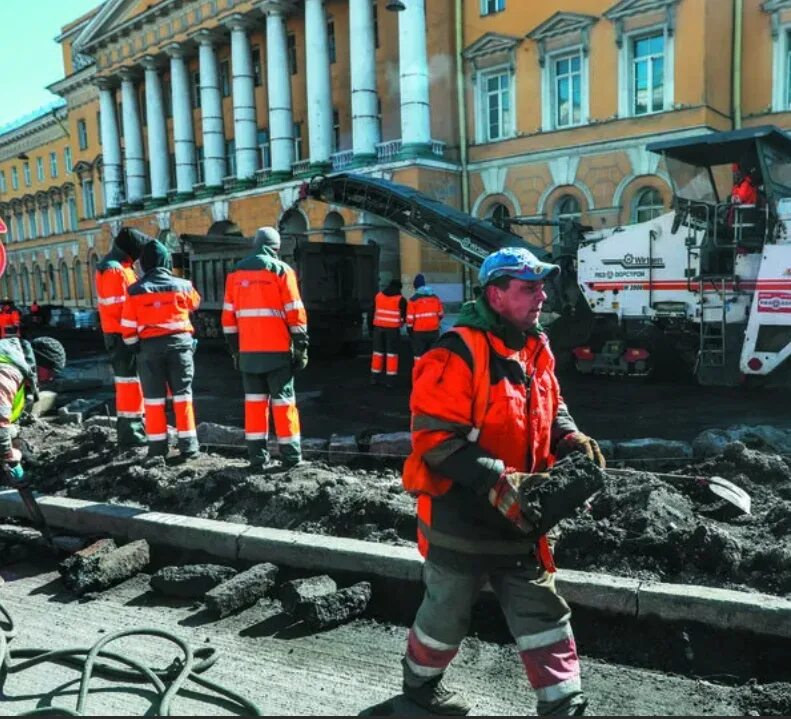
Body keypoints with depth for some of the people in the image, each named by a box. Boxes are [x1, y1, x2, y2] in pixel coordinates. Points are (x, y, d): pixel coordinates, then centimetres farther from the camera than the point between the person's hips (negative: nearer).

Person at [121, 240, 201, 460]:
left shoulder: (135, 291, -3)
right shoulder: (181, 286, -3)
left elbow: (127, 327, -1)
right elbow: (195, 303, 19)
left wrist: (133, 347, 13)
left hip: (150, 346, 0)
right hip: (179, 342, 0)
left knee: (154, 398, 8)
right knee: (182, 394, 6)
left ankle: (158, 448, 10)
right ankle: (188, 445, 7)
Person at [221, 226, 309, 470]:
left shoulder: (236, 273, 10)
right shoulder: (280, 270, -4)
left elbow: (229, 315, 11)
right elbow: (294, 313, -7)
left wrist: (234, 349, 16)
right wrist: (301, 347, -2)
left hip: (248, 351, 4)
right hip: (277, 350, -3)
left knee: (254, 400, 10)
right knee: (283, 401, 3)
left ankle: (257, 456, 10)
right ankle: (291, 455, 7)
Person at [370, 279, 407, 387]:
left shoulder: (378, 296, 7)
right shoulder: (400, 299, -5)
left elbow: (372, 313, 9)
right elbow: (404, 316, -3)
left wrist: (371, 328, 15)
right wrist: (401, 322, 20)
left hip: (378, 327, 4)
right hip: (393, 329, -4)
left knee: (378, 351, 13)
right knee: (392, 353, 3)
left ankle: (374, 378, 16)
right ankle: (390, 379, 0)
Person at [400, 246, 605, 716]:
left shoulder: (536, 349, 5)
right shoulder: (458, 354, -22)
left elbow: (551, 409, 19)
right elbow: (435, 439, -24)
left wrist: (571, 439, -2)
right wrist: (497, 482, -28)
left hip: (518, 517, 7)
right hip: (460, 515, -6)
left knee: (542, 609, 12)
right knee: (448, 611, 15)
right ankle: (421, 680, 42)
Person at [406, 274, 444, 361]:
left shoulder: (413, 299, -9)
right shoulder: (435, 297, 5)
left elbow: (410, 318, -8)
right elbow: (440, 314, 11)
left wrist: (409, 330, 5)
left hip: (419, 332, -4)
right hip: (434, 331, 4)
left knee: (419, 355, 3)